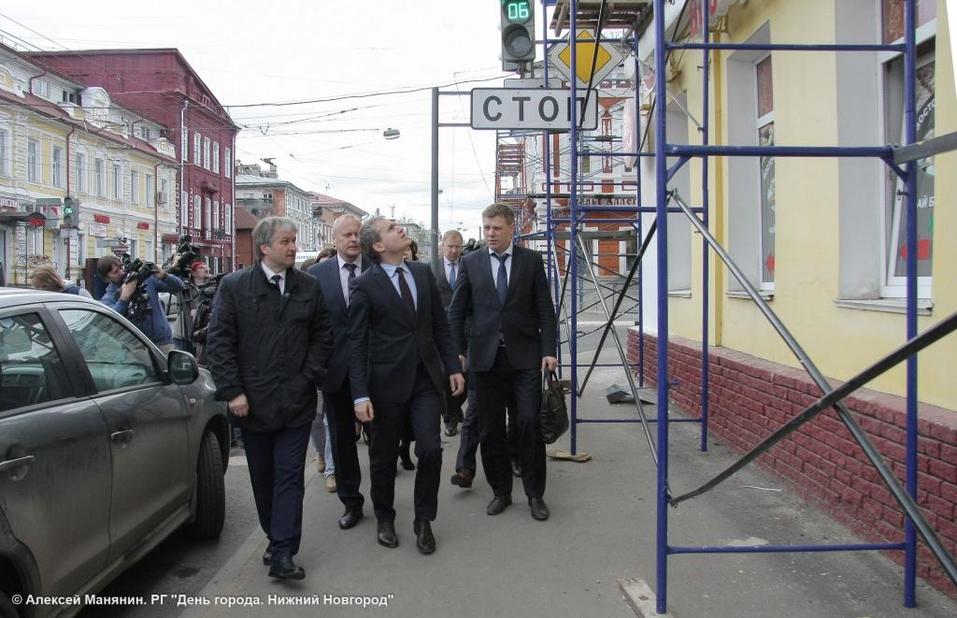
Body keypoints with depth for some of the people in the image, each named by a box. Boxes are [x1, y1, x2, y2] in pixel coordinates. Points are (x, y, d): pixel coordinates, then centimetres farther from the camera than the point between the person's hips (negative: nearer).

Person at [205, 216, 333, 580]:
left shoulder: (309, 287, 4)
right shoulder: (233, 286, -1)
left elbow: (322, 337, 7)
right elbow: (219, 342, -3)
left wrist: (308, 379, -4)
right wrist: (232, 391, -9)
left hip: (296, 402, 0)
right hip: (251, 403, 0)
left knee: (290, 478, -2)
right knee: (262, 478, 11)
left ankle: (282, 554, 1)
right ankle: (277, 539, 27)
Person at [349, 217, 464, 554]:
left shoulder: (423, 272, 5)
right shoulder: (365, 285, -8)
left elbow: (440, 325, 11)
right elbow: (357, 343, -9)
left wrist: (453, 366, 5)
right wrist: (360, 394, -14)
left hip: (427, 378, 3)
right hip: (388, 381, -3)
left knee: (431, 449, -4)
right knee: (384, 456, 10)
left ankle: (423, 520, 16)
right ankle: (385, 519, 32)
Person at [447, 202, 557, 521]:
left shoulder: (531, 260, 4)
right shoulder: (471, 262, 6)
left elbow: (545, 309, 3)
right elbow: (456, 311, 8)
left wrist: (549, 350, -5)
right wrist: (458, 352, 1)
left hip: (525, 356, -1)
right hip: (486, 357, 2)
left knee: (529, 423, -5)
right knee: (490, 429, 6)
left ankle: (535, 494, 10)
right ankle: (501, 491, 21)